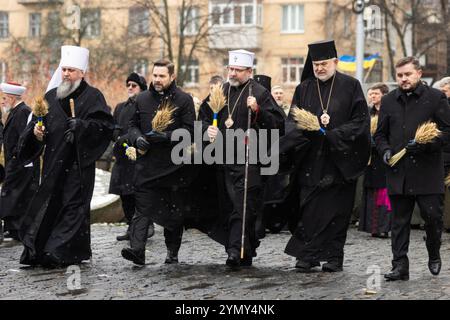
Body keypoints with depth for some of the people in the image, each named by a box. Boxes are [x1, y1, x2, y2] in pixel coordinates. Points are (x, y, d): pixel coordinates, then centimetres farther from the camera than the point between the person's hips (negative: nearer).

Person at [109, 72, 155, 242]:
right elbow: (113, 128, 14)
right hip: (122, 156, 6)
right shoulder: (120, 107, 19)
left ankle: (148, 225, -1)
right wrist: (119, 138, -7)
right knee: (125, 195, 6)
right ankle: (131, 228, 12)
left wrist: (127, 138, -16)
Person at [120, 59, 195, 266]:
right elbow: (133, 125, 18)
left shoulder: (184, 100, -1)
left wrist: (166, 136, -19)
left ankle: (173, 253, 20)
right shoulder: (142, 99, 11)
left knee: (175, 211, 8)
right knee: (143, 208, -10)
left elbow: (189, 130, -6)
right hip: (147, 163, 2)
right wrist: (137, 138, -3)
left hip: (174, 164, -2)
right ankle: (137, 250, -20)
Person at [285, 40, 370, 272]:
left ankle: (333, 257, 10)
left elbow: (361, 120, -4)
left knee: (337, 208, 1)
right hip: (311, 160, 2)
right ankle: (308, 255, 5)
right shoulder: (303, 89, 9)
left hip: (340, 159, -2)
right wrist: (317, 123, -14)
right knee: (309, 208, -1)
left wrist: (333, 134, -13)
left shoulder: (350, 86, 1)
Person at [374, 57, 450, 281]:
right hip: (398, 172, 3)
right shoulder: (388, 101, 13)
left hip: (427, 171, -3)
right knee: (399, 220, 3)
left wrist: (426, 144, -16)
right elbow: (380, 134, 18)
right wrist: (385, 151, -2)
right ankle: (400, 266, 6)